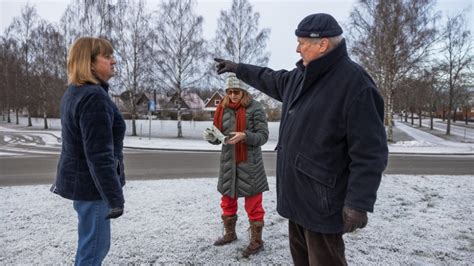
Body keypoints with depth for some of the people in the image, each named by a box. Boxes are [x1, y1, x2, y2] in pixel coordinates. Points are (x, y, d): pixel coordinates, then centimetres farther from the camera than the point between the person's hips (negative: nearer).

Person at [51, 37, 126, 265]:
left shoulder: (74, 93, 11)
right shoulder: (94, 97, -22)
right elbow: (99, 155, -26)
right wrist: (114, 197, -23)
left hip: (79, 179, 10)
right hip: (91, 184, -10)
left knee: (91, 245, 21)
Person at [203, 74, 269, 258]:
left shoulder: (255, 108, -9)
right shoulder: (223, 108, 5)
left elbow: (263, 136, -11)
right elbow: (218, 136, 8)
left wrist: (244, 136, -26)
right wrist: (211, 137, -13)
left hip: (249, 163, -5)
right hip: (228, 162, 5)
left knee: (253, 203, 3)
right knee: (227, 201, 16)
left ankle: (256, 241, 18)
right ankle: (230, 234, 36)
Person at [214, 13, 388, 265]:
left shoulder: (354, 82, -19)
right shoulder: (300, 77, 8)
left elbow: (369, 152, -21)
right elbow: (269, 79, 29)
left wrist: (358, 203, -24)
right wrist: (237, 67, 36)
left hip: (321, 200, -8)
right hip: (297, 193, 9)